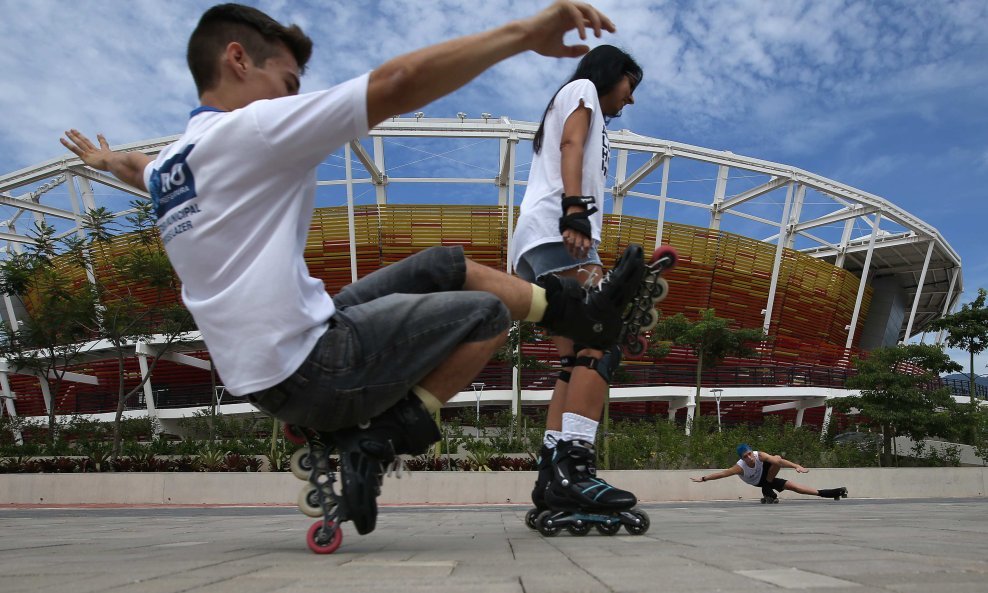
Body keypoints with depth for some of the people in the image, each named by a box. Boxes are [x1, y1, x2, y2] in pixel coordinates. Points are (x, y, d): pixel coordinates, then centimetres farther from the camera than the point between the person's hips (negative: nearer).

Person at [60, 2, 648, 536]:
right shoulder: (253, 126, -14)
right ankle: (381, 440, 1)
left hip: (263, 375, 9)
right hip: (313, 370, -9)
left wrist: (106, 159, 64)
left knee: (448, 265, 13)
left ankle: (585, 308, 22)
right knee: (486, 313, 2)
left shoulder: (166, 166, 13)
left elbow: (136, 166, 40)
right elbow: (400, 84, -23)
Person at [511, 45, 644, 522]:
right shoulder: (582, 89, 16)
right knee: (603, 346, -23)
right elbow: (571, 145, -5)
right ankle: (573, 469, -32)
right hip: (554, 231, -10)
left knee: (577, 363, -1)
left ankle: (550, 479, -7)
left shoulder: (574, 110, 40)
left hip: (537, 247, 10)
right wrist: (575, 210, -22)